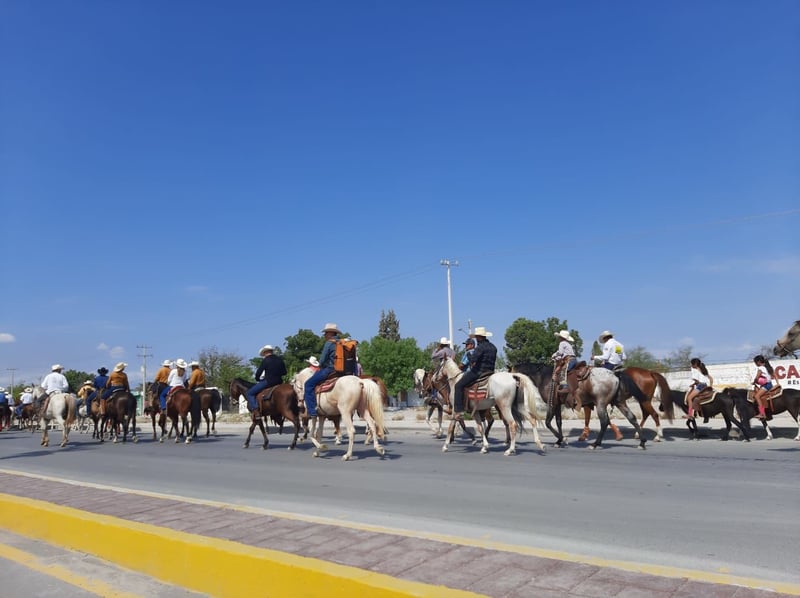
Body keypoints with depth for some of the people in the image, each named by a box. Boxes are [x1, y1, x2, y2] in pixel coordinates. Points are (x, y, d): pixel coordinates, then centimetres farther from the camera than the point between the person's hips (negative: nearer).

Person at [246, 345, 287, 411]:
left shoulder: (265, 360, -8)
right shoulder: (280, 359, 9)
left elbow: (259, 372, -6)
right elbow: (284, 372, 14)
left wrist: (257, 379, 14)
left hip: (268, 382, -7)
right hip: (278, 382, 7)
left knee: (250, 393, 0)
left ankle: (254, 408, -15)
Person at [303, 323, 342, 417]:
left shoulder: (329, 343, -10)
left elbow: (322, 360, -13)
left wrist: (320, 367, 7)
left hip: (328, 369, -9)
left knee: (309, 384, -3)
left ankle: (311, 411, -11)